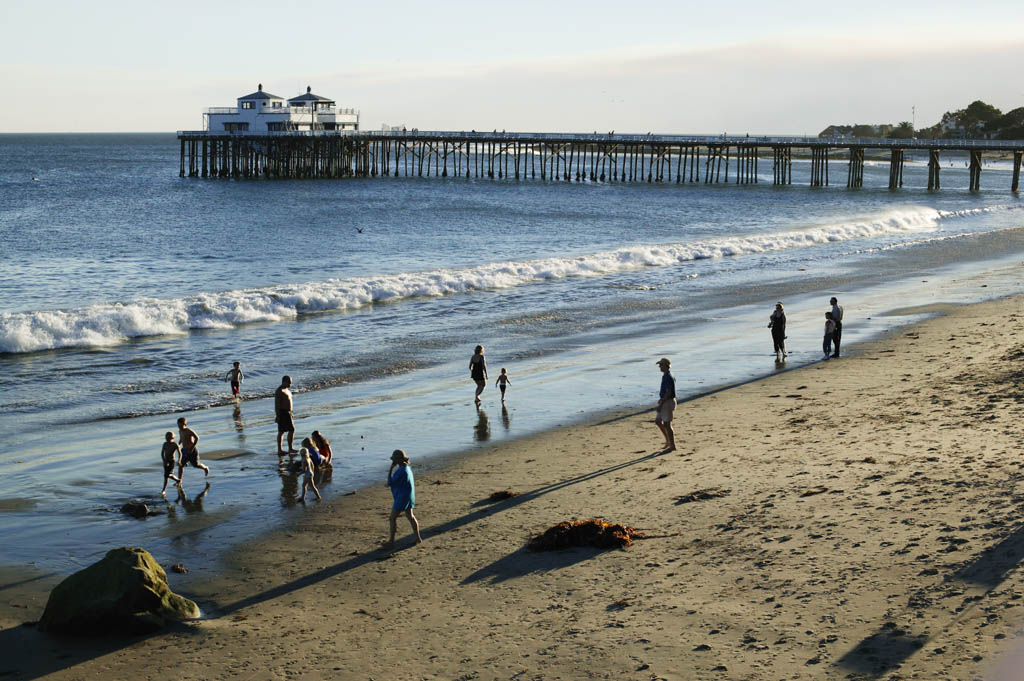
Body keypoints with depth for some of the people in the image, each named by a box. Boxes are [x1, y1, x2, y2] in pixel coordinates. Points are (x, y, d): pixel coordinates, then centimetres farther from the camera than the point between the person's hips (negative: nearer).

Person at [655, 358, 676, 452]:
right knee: (658, 421, 15)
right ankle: (668, 440, 21)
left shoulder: (667, 377, -20)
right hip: (666, 402, 10)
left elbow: (668, 392, -23)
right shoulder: (666, 375, 12)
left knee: (667, 424, -4)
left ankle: (672, 445, 4)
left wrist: (661, 404, -20)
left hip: (668, 402, -10)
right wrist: (661, 399, 19)